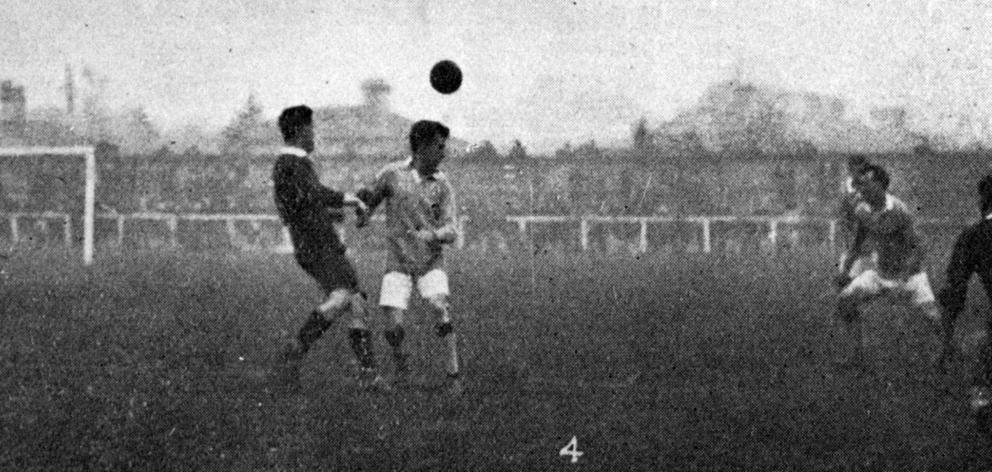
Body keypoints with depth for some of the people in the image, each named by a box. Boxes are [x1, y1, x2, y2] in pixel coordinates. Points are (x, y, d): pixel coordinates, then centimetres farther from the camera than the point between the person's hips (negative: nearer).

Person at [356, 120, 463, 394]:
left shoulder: (442, 185, -4)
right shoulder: (392, 174, -6)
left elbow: (450, 231, -7)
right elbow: (367, 200, 8)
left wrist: (432, 235, -28)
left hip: (431, 261, 0)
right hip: (398, 263, 0)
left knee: (442, 311, -22)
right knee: (395, 328, -9)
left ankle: (454, 377, -17)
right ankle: (399, 366, 22)